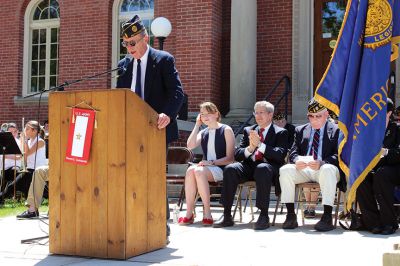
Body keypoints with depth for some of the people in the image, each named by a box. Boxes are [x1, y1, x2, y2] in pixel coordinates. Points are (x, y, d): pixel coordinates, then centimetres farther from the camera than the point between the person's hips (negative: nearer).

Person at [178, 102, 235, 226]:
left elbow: (230, 158, -5)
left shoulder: (226, 130, 2)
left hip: (221, 169, -4)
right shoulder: (203, 132, 19)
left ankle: (207, 213, -32)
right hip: (206, 168, 5)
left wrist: (211, 162, -18)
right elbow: (190, 145, -2)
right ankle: (189, 213, -33)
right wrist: (197, 125, 3)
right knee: (190, 170, -30)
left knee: (199, 171, -35)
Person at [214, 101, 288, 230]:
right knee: (230, 169, -26)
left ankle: (264, 215, -35)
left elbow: (280, 155, -8)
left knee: (262, 169, -39)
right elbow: (237, 154, 13)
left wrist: (260, 145, -17)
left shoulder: (280, 132, 9)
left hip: (268, 167, -4)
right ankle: (227, 215, -25)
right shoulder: (248, 131, 21)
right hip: (249, 166, 4)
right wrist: (250, 148, -9)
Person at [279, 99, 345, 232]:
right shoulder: (300, 130, 21)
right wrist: (296, 160, -14)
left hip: (324, 168, -3)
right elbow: (293, 152, 12)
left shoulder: (336, 130, 8)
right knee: (285, 170, -25)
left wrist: (322, 163, -24)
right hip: (303, 169, 4)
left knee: (328, 170, -38)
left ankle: (327, 217, -36)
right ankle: (291, 215, -22)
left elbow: (337, 155, -4)